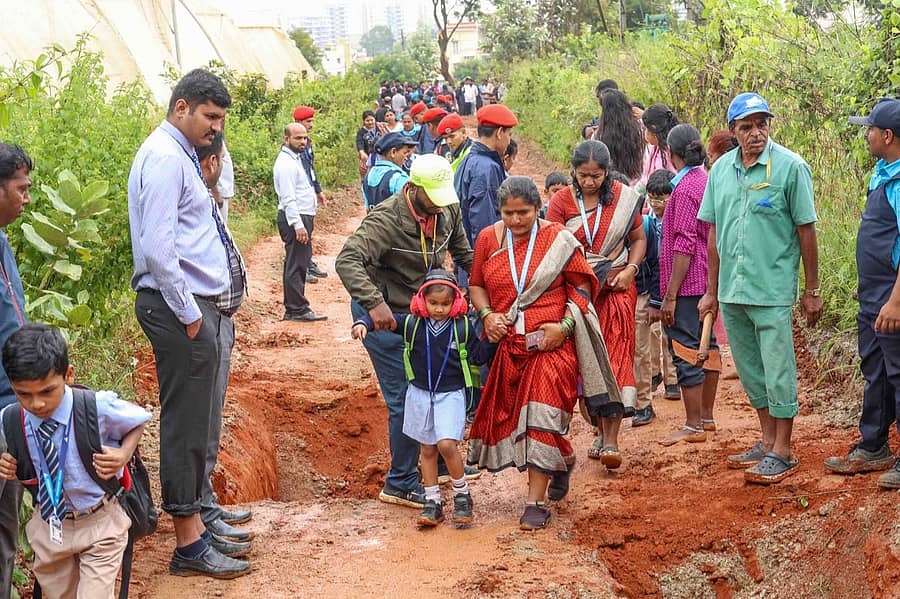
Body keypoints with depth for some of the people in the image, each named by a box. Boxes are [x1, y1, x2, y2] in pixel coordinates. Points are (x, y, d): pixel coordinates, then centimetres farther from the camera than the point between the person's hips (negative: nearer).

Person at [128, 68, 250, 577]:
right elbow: (157, 247, -22)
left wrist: (208, 305, 14)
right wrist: (189, 313, -17)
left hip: (198, 305, 10)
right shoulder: (164, 158, -15)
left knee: (195, 420, 14)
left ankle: (195, 526, 24)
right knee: (186, 421, -4)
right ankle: (190, 545, 4)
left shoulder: (180, 155, 17)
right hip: (181, 307, -10)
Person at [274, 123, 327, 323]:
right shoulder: (286, 163, -16)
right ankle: (298, 309, -5)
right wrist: (298, 225, -25)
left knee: (298, 263, 13)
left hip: (303, 217, 11)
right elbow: (288, 199, -21)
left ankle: (293, 308, 19)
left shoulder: (296, 159, 16)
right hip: (295, 218, -11)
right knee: (296, 264, -8)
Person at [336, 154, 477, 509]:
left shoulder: (447, 211, -4)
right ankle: (401, 483, 10)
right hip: (384, 317, -8)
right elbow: (347, 261, -39)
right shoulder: (386, 220, -27)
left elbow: (462, 252, 15)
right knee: (406, 399, -4)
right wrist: (375, 303, -50)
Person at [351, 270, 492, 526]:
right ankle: (432, 501, 21)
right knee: (427, 449, 11)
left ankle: (462, 494, 4)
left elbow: (477, 356, 3)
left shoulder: (462, 327, -7)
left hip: (451, 394, -3)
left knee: (447, 444, -17)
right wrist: (363, 323, -20)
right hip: (420, 393, 3)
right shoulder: (411, 323, -7)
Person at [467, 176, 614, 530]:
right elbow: (476, 284, 13)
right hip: (508, 345, 4)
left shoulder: (558, 239, -5)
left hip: (551, 344, -4)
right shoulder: (488, 239, 4)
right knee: (509, 415, 11)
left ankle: (535, 504, -5)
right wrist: (487, 314, -5)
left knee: (542, 417, -11)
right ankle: (563, 461, 40)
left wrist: (564, 326, -12)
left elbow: (581, 285, -1)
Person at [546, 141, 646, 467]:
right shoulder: (562, 201, -1)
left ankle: (611, 440, -12)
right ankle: (601, 431, 18)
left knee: (616, 357, -9)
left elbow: (638, 239, 10)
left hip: (616, 288, -1)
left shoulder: (623, 197, 2)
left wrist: (630, 269, -7)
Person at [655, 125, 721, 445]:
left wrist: (670, 295, -19)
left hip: (688, 284, -10)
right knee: (705, 346, 15)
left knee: (686, 351, -4)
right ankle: (706, 416, 25)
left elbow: (685, 246, -21)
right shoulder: (707, 182, 11)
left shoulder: (684, 189, -17)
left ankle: (694, 426, 1)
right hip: (708, 281, 10)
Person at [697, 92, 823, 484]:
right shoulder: (721, 170, 7)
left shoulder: (790, 167, -8)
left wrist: (812, 291, -5)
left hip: (773, 290, -6)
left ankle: (782, 452, 11)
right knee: (750, 371, 16)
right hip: (731, 291, 6)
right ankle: (767, 440, 30)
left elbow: (806, 230, -5)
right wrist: (711, 291, 14)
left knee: (778, 372, 0)